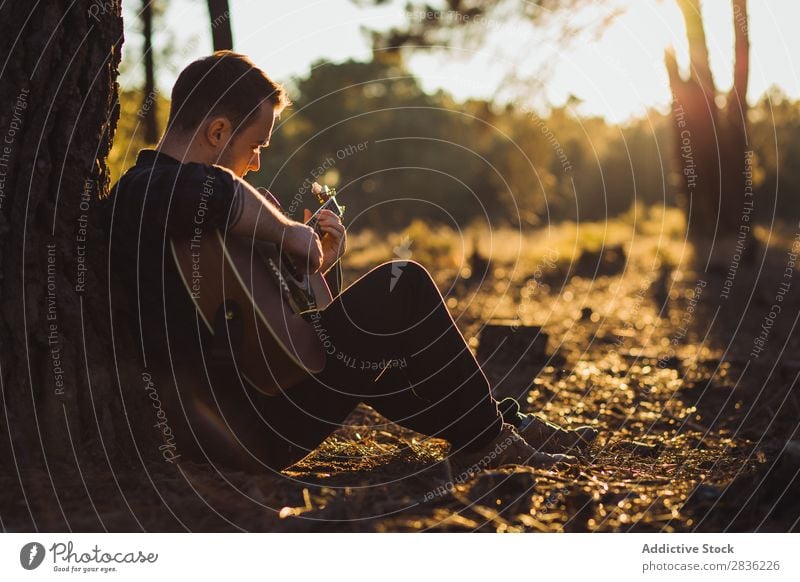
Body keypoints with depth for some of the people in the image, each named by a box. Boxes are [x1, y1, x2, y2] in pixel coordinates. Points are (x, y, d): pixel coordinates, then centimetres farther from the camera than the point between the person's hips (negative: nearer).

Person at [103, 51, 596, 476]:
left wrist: (311, 263, 10)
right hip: (251, 427, -11)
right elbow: (216, 191, -41)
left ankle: (504, 425, 32)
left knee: (374, 348, 30)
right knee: (403, 286, -7)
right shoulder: (146, 191, -15)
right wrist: (292, 233, -22)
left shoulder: (144, 192, 17)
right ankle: (486, 441, 7)